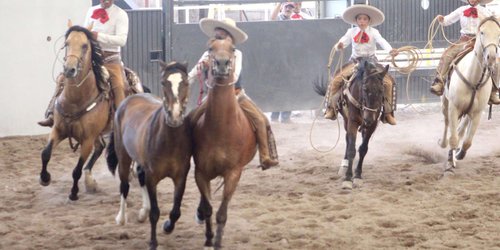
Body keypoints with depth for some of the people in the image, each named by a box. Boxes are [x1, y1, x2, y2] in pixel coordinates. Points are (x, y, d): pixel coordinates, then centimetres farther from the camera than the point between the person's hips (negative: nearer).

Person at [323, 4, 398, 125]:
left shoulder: (374, 32, -3)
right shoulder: (351, 32, 4)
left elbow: (382, 41, -18)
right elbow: (344, 40, -7)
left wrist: (390, 50, -38)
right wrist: (339, 45, -33)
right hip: (355, 61, 1)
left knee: (387, 82, -17)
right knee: (336, 80, -17)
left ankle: (388, 112, -7)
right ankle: (331, 108, -8)